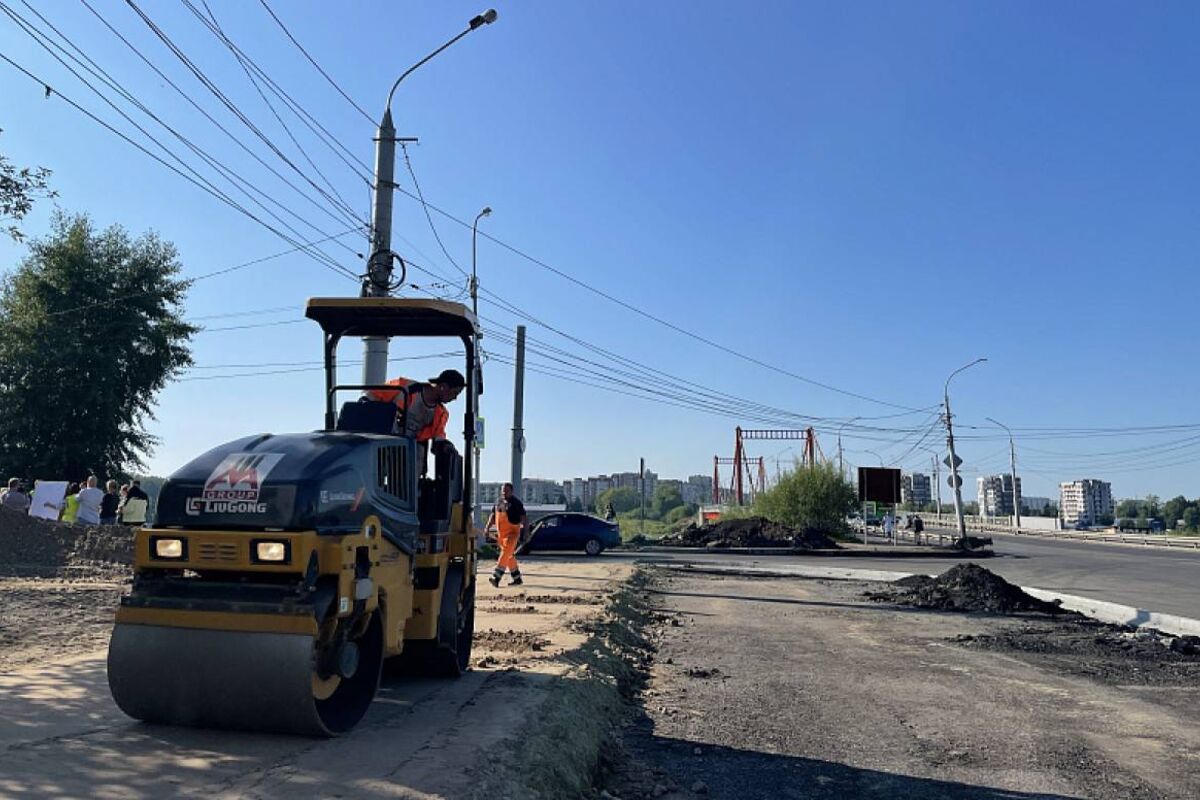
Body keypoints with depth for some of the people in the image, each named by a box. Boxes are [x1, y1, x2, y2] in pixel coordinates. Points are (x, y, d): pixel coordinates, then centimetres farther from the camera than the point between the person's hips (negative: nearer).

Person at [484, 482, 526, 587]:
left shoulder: (516, 503, -7)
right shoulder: (498, 502, 12)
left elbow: (523, 517, -10)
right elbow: (493, 515, 20)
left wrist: (523, 529, -21)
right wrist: (488, 526, 9)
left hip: (512, 532, -7)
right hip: (501, 533, 7)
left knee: (505, 554, -15)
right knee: (510, 556, 13)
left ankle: (496, 578, -20)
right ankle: (517, 578, 23)